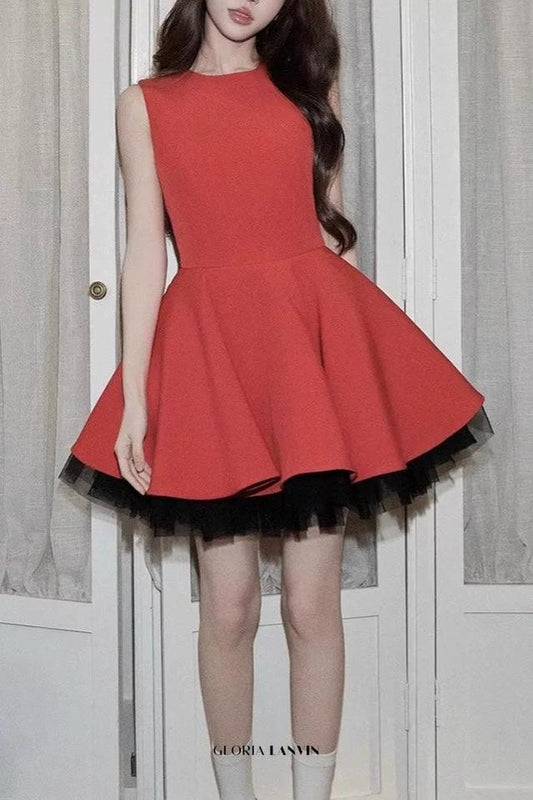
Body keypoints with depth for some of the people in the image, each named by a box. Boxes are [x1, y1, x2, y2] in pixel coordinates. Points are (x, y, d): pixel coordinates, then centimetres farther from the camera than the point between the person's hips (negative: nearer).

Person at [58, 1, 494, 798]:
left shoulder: (309, 85, 12)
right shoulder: (145, 103, 8)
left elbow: (333, 225, 13)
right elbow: (145, 253, 3)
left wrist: (355, 352, 8)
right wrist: (134, 399, -3)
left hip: (314, 341, 1)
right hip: (208, 348, 0)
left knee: (312, 604, 2)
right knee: (229, 607, 3)